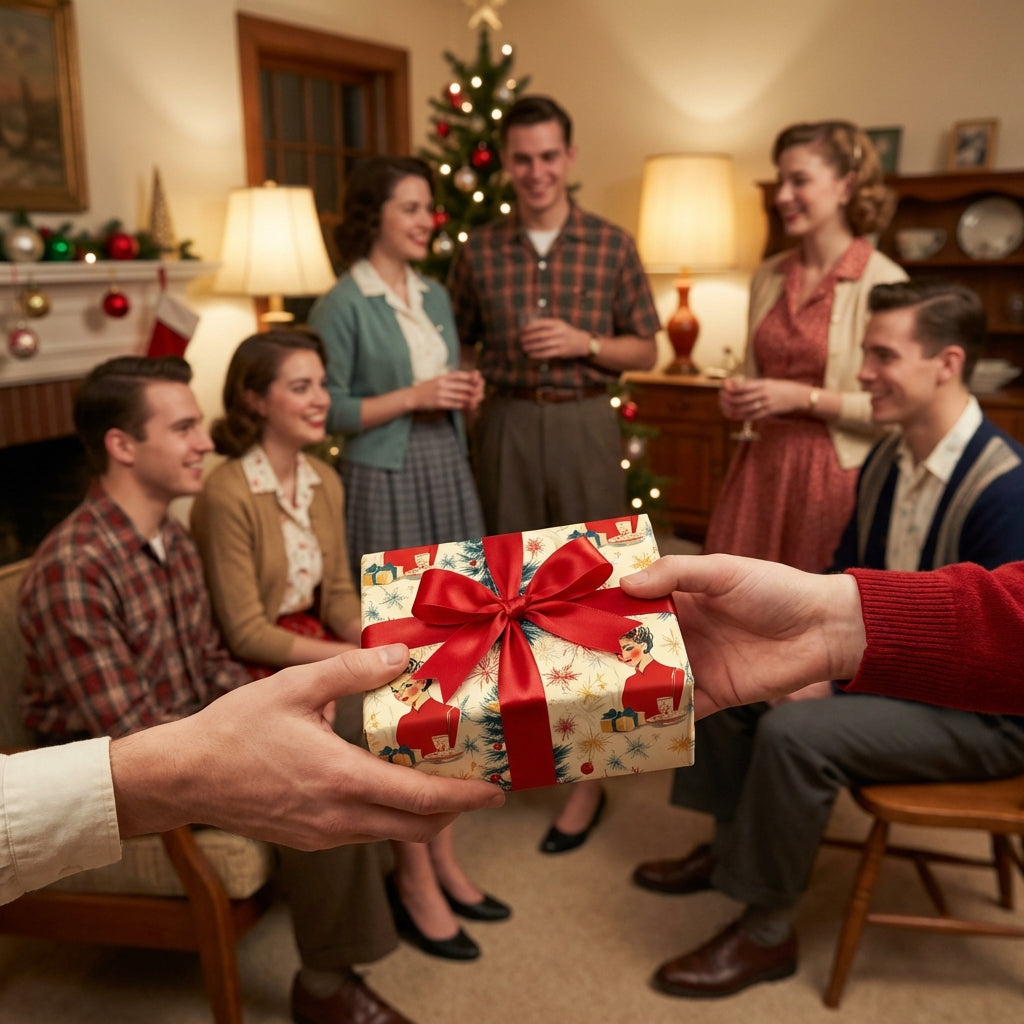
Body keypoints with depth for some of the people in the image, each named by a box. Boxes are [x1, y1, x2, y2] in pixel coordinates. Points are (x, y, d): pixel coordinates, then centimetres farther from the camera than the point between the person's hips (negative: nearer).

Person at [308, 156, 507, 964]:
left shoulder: (436, 296, 15)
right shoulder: (341, 306, -6)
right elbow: (326, 412, -10)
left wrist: (466, 394, 1)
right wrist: (411, 396, -14)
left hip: (450, 480, 7)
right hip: (387, 488, -7)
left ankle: (443, 852, 23)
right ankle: (413, 873, 11)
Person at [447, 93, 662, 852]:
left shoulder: (612, 244, 2)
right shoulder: (480, 250, 6)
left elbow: (646, 350, 5)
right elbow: (456, 342, 15)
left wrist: (584, 342, -11)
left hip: (584, 426, -2)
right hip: (507, 426, 2)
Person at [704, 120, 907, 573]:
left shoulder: (882, 281, -9)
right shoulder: (768, 276, 10)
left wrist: (804, 397, -17)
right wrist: (737, 395, 1)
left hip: (834, 474, -5)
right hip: (761, 467, 5)